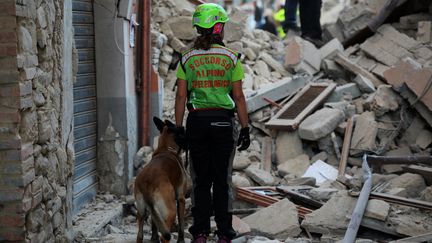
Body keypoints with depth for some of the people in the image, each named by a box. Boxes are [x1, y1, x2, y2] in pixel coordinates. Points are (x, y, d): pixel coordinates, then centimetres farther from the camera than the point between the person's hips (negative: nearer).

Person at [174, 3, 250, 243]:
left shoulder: (187, 58, 2)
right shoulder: (231, 58, -3)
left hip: (196, 122, 2)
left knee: (200, 179, 10)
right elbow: (238, 97, -4)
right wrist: (245, 129, 1)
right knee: (222, 179, 6)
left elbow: (181, 96, 0)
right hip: (223, 122, -2)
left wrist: (178, 128, 6)